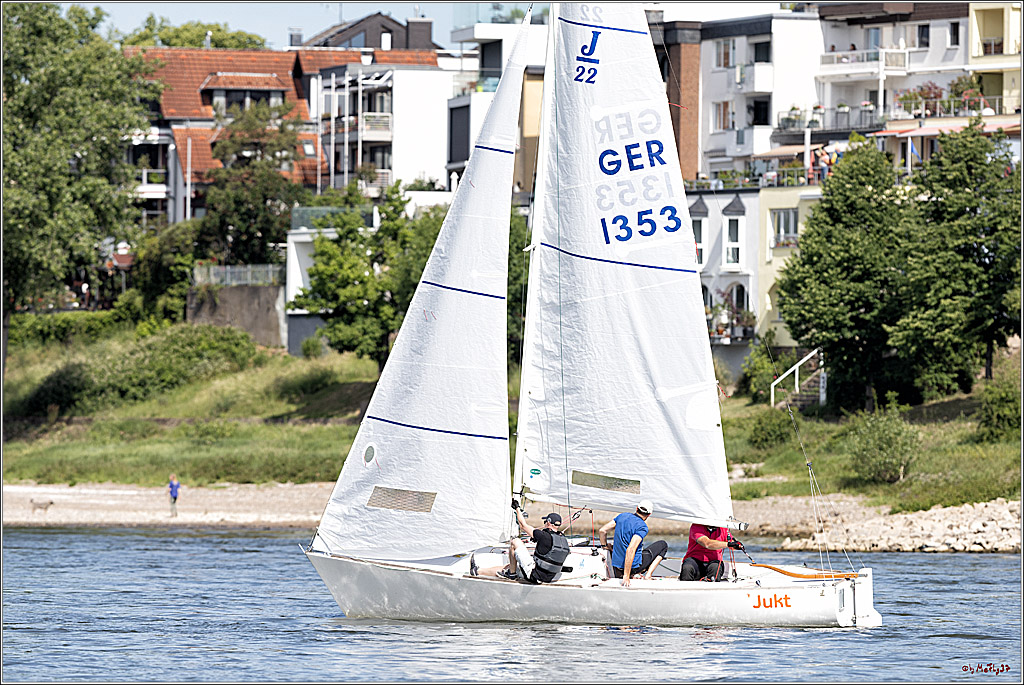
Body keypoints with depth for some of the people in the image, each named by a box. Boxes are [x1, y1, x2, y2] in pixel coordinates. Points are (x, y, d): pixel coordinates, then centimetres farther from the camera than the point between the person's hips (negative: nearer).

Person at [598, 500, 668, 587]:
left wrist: (604, 545, 24)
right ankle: (648, 575, 2)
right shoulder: (642, 527, -19)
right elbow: (631, 549, -29)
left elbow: (602, 531, 3)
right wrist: (626, 576, -27)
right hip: (634, 566, -7)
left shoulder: (622, 517, 1)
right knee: (663, 545, 10)